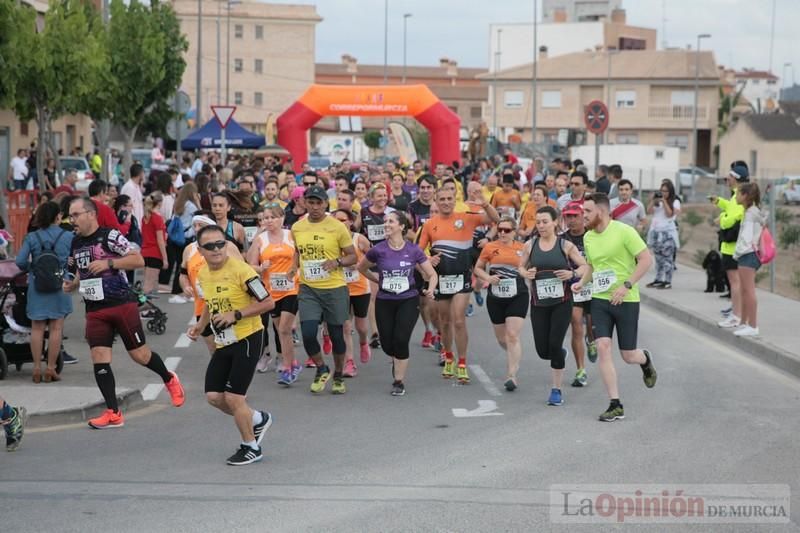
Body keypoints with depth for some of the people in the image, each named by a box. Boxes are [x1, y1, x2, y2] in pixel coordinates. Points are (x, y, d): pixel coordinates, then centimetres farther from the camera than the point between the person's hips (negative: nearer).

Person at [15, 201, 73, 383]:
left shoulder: (32, 238, -3)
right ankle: (51, 369, 6)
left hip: (37, 286, 1)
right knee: (56, 328, 5)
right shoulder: (68, 237, -4)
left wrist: (30, 269, 10)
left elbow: (20, 261, -9)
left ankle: (37, 368, 10)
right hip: (60, 286, -1)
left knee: (37, 328, 9)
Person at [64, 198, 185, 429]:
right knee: (99, 358, -6)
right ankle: (113, 414, -2)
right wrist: (73, 284, 6)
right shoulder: (76, 243, 12)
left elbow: (138, 260, -15)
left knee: (139, 354, 2)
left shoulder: (110, 236, -10)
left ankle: (169, 379, 32)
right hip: (95, 310, 6)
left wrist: (108, 263, -24)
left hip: (121, 304, -6)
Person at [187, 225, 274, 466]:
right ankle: (257, 420, 29)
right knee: (214, 396, 4)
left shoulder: (240, 270, -18)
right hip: (223, 343, 8)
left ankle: (251, 447, 14)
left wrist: (236, 315, -23)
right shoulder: (203, 274, 5)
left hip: (247, 339, -7)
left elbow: (268, 303, -16)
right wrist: (201, 325, 8)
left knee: (233, 397, -8)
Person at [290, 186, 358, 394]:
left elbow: (352, 256, -1)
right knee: (308, 333, -11)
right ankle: (321, 369, 15)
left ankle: (338, 376, 28)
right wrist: (295, 266, 5)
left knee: (336, 334, 7)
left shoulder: (337, 227, -6)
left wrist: (337, 262, -20)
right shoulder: (297, 228, 4)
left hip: (335, 288, -2)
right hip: (308, 289, 2)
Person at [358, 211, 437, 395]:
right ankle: (396, 360, 42)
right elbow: (361, 267, 12)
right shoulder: (378, 250, -6)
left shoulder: (413, 250, -7)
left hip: (408, 301, -2)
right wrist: (378, 280, 8)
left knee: (401, 340, -13)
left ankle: (399, 382, 4)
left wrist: (430, 289, -19)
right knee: (387, 344, 4)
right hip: (384, 302, 2)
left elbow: (432, 274, -1)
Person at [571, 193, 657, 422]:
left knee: (628, 356, 1)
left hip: (626, 301, -5)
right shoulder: (588, 237, 6)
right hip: (600, 300, 5)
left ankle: (645, 359, 41)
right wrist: (582, 282, 3)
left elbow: (647, 260, -14)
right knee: (602, 347, -11)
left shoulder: (624, 232, -13)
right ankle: (615, 405, -5)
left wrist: (626, 285, -21)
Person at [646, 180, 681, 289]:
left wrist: (664, 201, -11)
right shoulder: (657, 201, 10)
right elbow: (649, 211, 3)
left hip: (668, 232, -5)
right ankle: (658, 279, 15)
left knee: (667, 258, -6)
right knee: (658, 258, 10)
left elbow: (669, 214, -11)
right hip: (655, 231, 5)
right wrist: (653, 200, -5)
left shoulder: (675, 202, 1)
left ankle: (667, 281, -6)